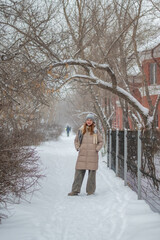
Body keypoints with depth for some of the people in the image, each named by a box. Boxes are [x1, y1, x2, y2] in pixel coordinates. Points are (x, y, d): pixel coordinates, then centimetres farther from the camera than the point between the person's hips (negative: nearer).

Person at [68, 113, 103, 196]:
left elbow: (101, 141, 11)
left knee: (92, 173, 2)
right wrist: (78, 148, 6)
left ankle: (90, 191, 12)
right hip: (82, 155, 1)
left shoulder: (95, 131, 3)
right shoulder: (81, 130, 7)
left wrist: (97, 149, 0)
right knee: (79, 172, 0)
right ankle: (75, 190, 4)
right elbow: (76, 140, 19)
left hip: (92, 155, -1)